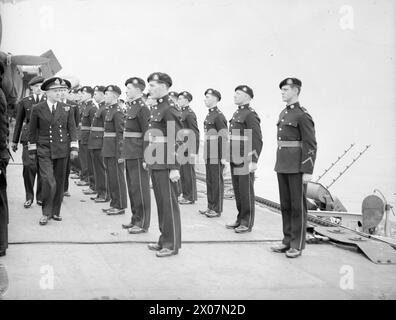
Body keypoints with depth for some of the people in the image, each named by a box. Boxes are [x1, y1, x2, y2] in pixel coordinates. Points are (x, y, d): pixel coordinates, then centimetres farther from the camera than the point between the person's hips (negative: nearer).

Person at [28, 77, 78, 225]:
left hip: (62, 150, 3)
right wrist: (32, 150, 5)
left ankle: (56, 212, 20)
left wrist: (74, 147, -1)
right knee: (49, 182, -13)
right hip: (44, 151, -3)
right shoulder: (37, 109, -1)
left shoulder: (66, 108, 5)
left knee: (60, 182, 7)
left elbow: (72, 128, 7)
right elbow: (32, 131, 5)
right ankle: (46, 213, 1)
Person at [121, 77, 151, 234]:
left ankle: (143, 224, 5)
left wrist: (145, 158, -20)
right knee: (132, 187, 14)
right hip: (130, 154, 9)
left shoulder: (142, 108, -13)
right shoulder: (131, 107, 14)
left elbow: (147, 134, -17)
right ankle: (135, 219, 23)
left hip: (138, 154, -9)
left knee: (140, 188, -2)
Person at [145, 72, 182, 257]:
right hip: (155, 163, 9)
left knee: (169, 203, -2)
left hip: (165, 165, -9)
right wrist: (148, 159, 19)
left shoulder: (169, 109, -15)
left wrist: (174, 168, -21)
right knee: (161, 202, 15)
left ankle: (172, 244, 6)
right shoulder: (157, 108, 14)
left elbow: (177, 140, -19)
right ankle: (165, 240, 25)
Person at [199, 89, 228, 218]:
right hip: (209, 156, 9)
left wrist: (223, 157, -19)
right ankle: (211, 207, 20)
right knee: (209, 181, 12)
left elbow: (223, 138, -17)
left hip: (216, 157, -9)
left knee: (217, 182, -2)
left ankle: (217, 209, 4)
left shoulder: (219, 116, -14)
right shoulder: (209, 115, 15)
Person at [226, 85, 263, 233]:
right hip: (235, 160, 9)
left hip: (246, 161, -9)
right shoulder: (237, 114, 16)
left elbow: (257, 141, -17)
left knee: (246, 192, -2)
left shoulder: (250, 115, -12)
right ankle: (240, 219, 22)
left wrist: (254, 161, -21)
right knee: (237, 190, 13)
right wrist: (229, 156, 21)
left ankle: (247, 223, 5)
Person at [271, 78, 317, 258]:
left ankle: (297, 245, 7)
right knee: (285, 205, 12)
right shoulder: (283, 114, 15)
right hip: (282, 167, 8)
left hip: (297, 168, -8)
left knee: (298, 206, 0)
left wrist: (307, 171, -18)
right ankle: (288, 241, 21)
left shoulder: (302, 115, -12)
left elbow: (311, 145, -14)